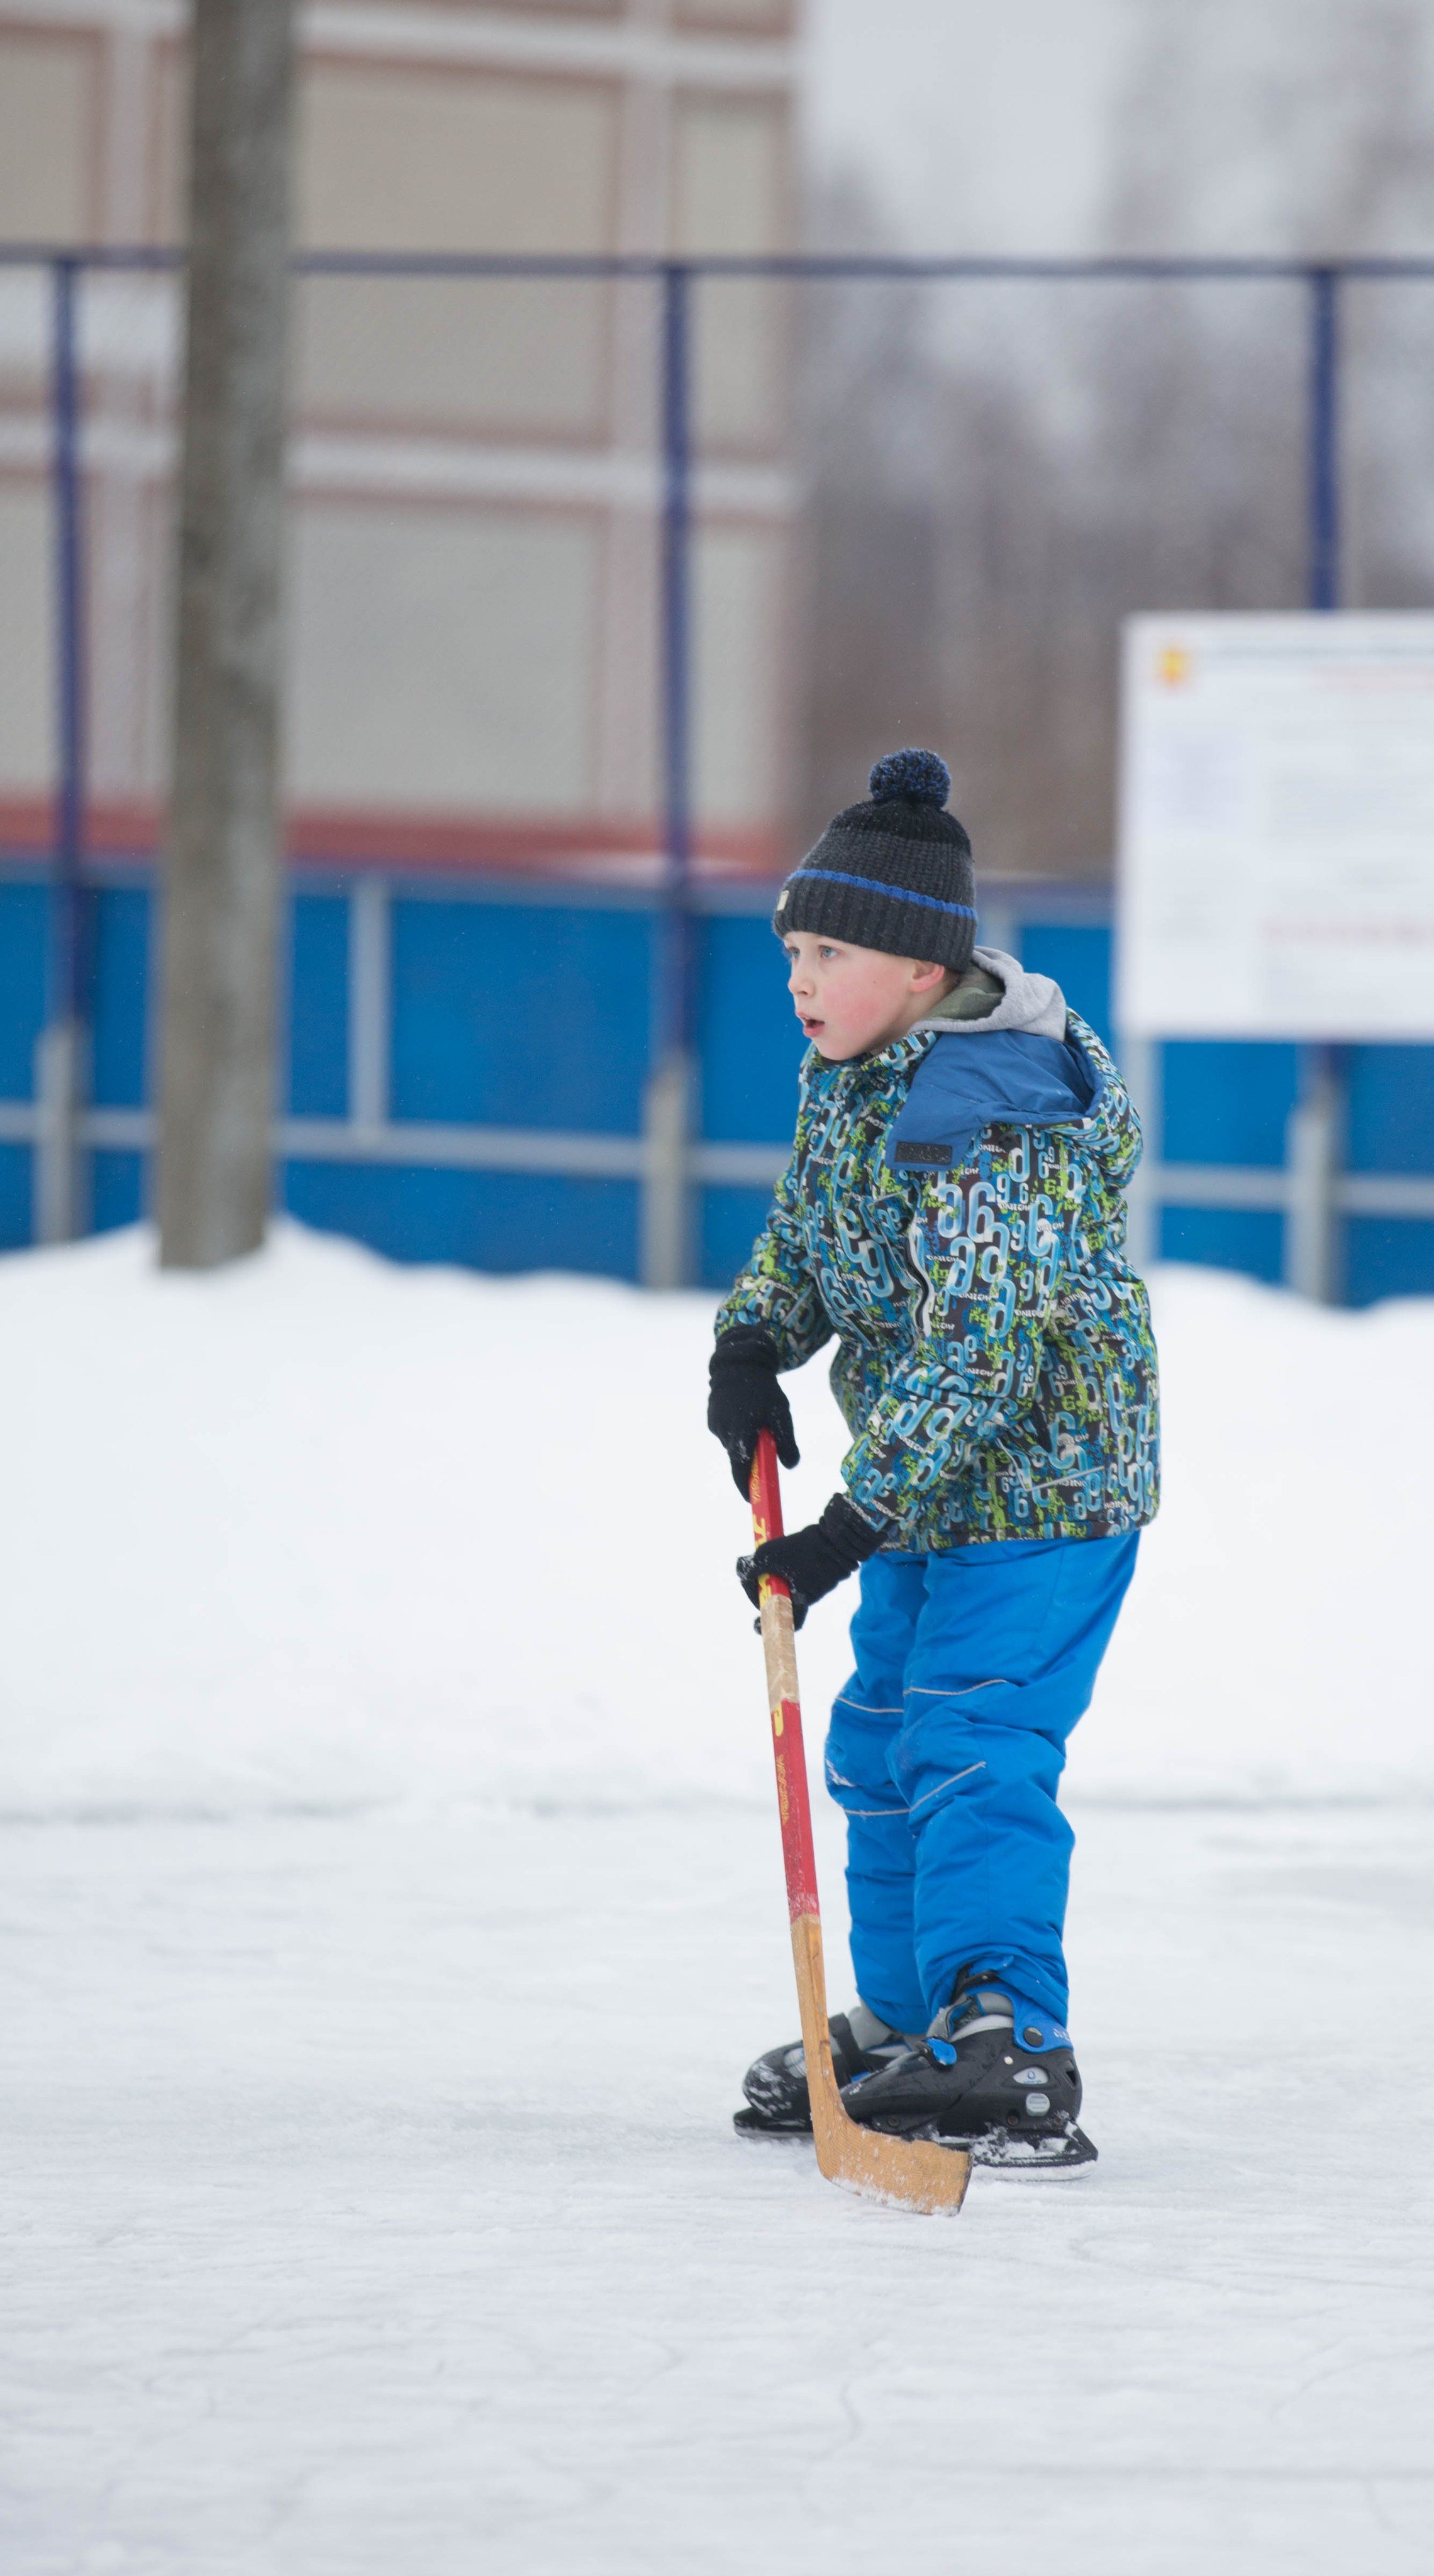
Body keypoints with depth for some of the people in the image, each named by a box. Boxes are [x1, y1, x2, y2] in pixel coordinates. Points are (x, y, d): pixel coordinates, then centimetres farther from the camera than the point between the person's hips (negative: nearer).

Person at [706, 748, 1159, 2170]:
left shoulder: (996, 1124, -27)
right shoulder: (849, 1076, 3)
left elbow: (976, 1359, -30)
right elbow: (803, 1236, 17)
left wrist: (856, 1523, -31)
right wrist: (753, 1342, -5)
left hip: (1041, 1481, -10)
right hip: (927, 1483, 10)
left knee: (971, 1751, -19)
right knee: (879, 1744, 17)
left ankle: (1006, 2048, -24)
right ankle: (906, 2026, 29)